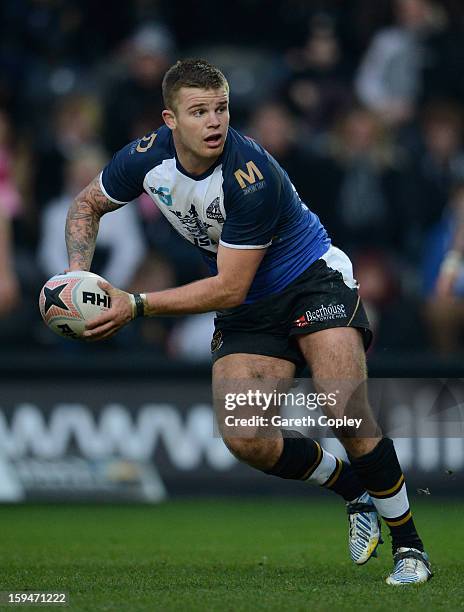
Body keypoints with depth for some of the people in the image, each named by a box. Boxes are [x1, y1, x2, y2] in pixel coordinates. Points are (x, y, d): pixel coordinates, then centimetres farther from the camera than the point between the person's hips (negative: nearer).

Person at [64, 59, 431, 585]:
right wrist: (79, 273, -9)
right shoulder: (147, 157, -13)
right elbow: (87, 204, 8)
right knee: (244, 438, -14)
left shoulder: (253, 178, -31)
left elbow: (229, 287, -27)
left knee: (345, 411, -25)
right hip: (247, 311, 5)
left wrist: (136, 306, -27)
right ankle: (355, 492, 12)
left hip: (313, 280, -5)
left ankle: (408, 546, -8)